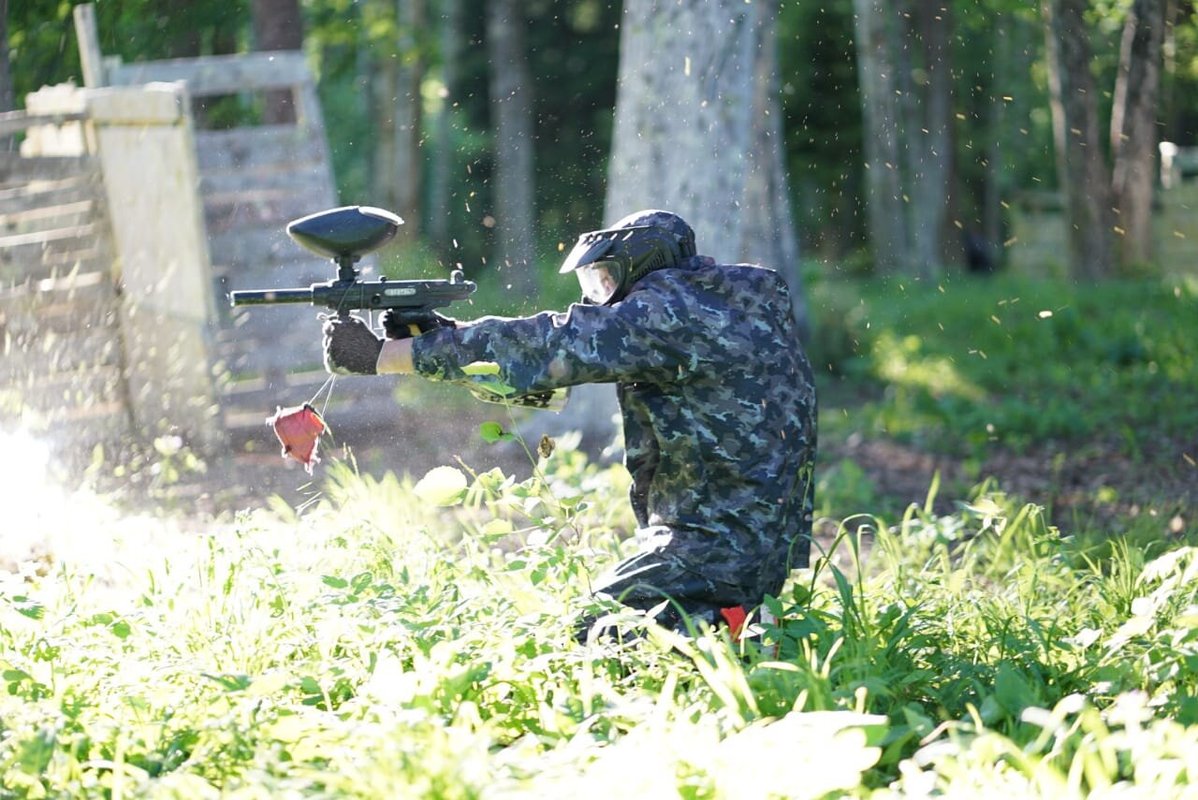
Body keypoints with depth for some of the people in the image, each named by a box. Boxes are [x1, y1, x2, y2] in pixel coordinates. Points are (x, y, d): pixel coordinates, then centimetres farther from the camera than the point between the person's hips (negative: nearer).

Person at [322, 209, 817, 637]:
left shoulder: (671, 314, -14)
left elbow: (541, 349, -18)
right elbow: (548, 368, 12)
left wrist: (379, 356, -15)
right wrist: (428, 335, 3)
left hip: (716, 550, -10)